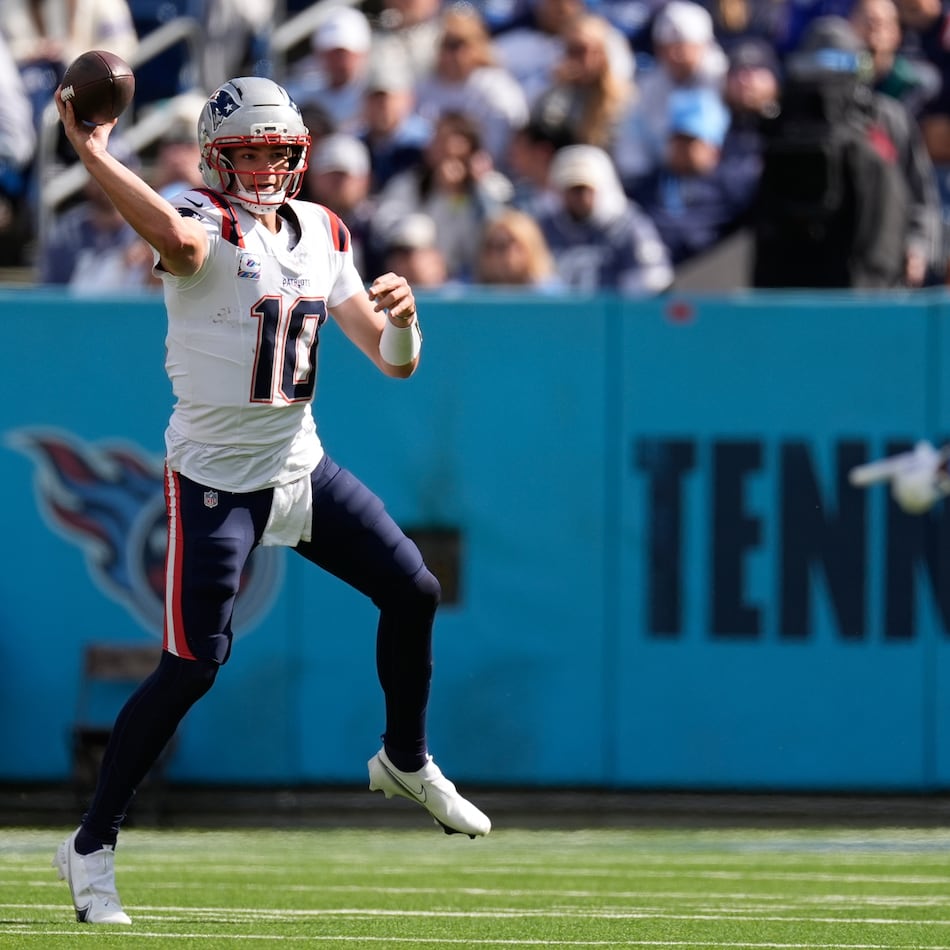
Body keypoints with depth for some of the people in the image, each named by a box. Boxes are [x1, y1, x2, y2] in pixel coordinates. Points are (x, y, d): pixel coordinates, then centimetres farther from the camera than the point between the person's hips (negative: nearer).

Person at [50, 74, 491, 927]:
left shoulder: (321, 233, 6)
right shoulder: (208, 225, -14)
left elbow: (392, 361, 8)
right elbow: (170, 234, -42)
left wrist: (400, 317, -13)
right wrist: (91, 153, -49)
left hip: (300, 464, 7)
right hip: (216, 478, -7)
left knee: (412, 591, 9)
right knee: (193, 665, -12)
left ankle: (406, 762, 34)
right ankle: (93, 845, -2)